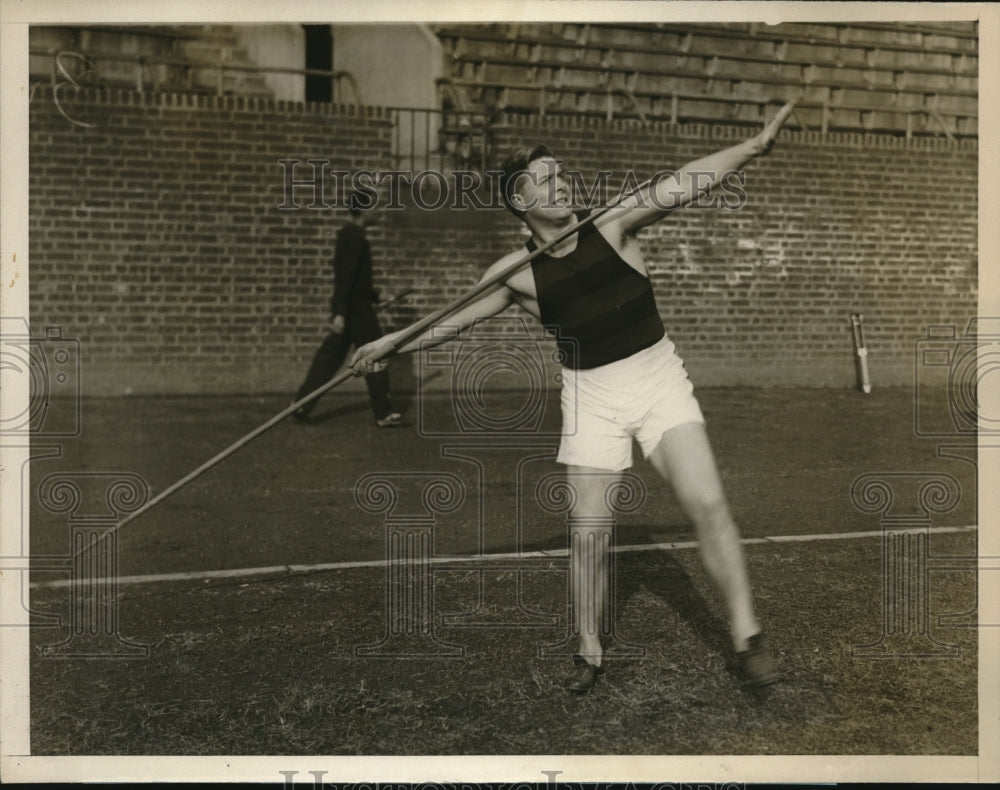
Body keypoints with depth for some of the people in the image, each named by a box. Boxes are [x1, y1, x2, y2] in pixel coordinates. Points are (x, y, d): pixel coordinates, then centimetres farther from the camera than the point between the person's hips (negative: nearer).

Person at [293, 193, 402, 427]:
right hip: (356, 308, -9)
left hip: (345, 306, 9)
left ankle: (302, 405, 8)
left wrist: (375, 297, 30)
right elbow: (346, 276, -22)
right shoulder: (355, 237, -16)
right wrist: (340, 313, -25)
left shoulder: (346, 234, 14)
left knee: (329, 357, 9)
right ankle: (383, 414, 7)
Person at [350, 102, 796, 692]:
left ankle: (748, 637, 0)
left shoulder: (612, 225, -8)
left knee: (708, 503, -14)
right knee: (589, 532, 1)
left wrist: (753, 146, -31)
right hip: (592, 397, 1)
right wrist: (393, 343, 6)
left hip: (659, 378, -1)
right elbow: (456, 318, 7)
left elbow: (681, 186, -20)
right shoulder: (519, 273, -4)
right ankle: (590, 653, 21)